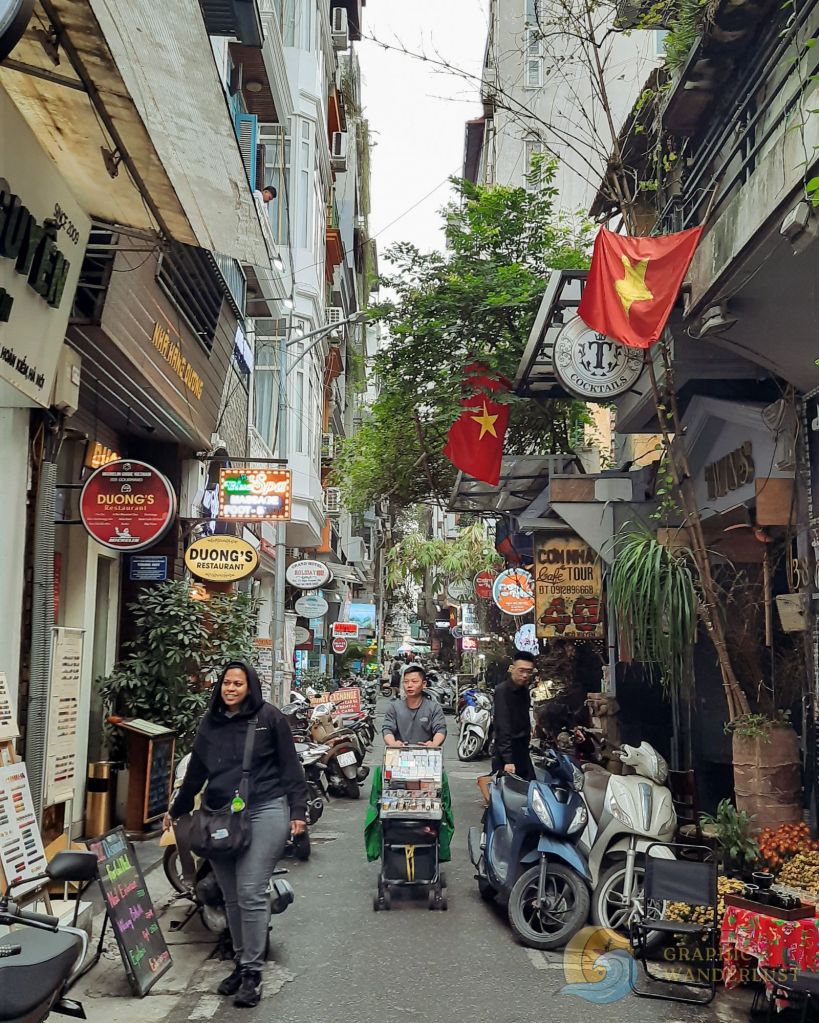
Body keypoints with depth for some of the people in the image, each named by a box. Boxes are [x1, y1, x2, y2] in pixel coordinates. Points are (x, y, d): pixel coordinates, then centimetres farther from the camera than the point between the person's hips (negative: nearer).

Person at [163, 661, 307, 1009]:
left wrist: (298, 811, -7)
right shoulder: (210, 722, 10)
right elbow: (196, 770, 21)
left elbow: (290, 767, -2)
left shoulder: (269, 717, -3)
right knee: (231, 897, 10)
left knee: (250, 893, -9)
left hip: (264, 812, -5)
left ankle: (252, 972, 2)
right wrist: (177, 810, 28)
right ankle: (240, 963, 24)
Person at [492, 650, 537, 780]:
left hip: (523, 749, 8)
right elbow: (503, 727, -24)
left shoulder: (524, 690, 10)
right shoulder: (503, 691, -16)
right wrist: (508, 759, -29)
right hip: (507, 751, -8)